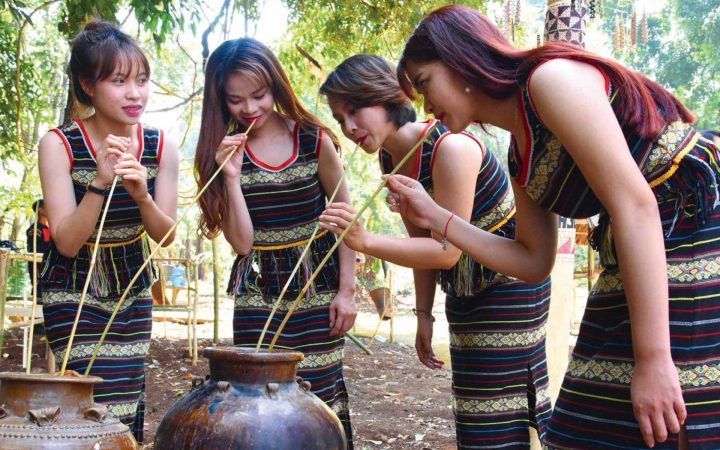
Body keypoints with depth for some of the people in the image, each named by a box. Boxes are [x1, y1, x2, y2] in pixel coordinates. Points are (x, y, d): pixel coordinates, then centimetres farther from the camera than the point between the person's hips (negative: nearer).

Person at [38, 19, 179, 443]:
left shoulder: (161, 146, -8)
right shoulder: (60, 144, -18)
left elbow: (165, 234, -7)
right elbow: (67, 242, -20)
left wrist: (142, 195, -27)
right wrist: (100, 182, -34)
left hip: (132, 293, 4)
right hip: (74, 296, -4)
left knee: (129, 409, 8)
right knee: (108, 412, -13)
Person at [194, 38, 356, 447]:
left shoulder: (314, 140, -4)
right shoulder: (223, 151, -1)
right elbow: (242, 242, -7)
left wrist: (346, 290, -2)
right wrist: (231, 176, -17)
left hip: (318, 289, -1)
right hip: (259, 293, 1)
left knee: (321, 397, 1)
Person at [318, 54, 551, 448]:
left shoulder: (450, 147, -26)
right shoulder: (388, 158, 0)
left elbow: (446, 251, -27)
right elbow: (422, 240, 7)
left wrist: (365, 242, -36)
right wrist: (423, 314, 5)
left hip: (510, 283, -8)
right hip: (464, 292, 9)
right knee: (470, 416, 14)